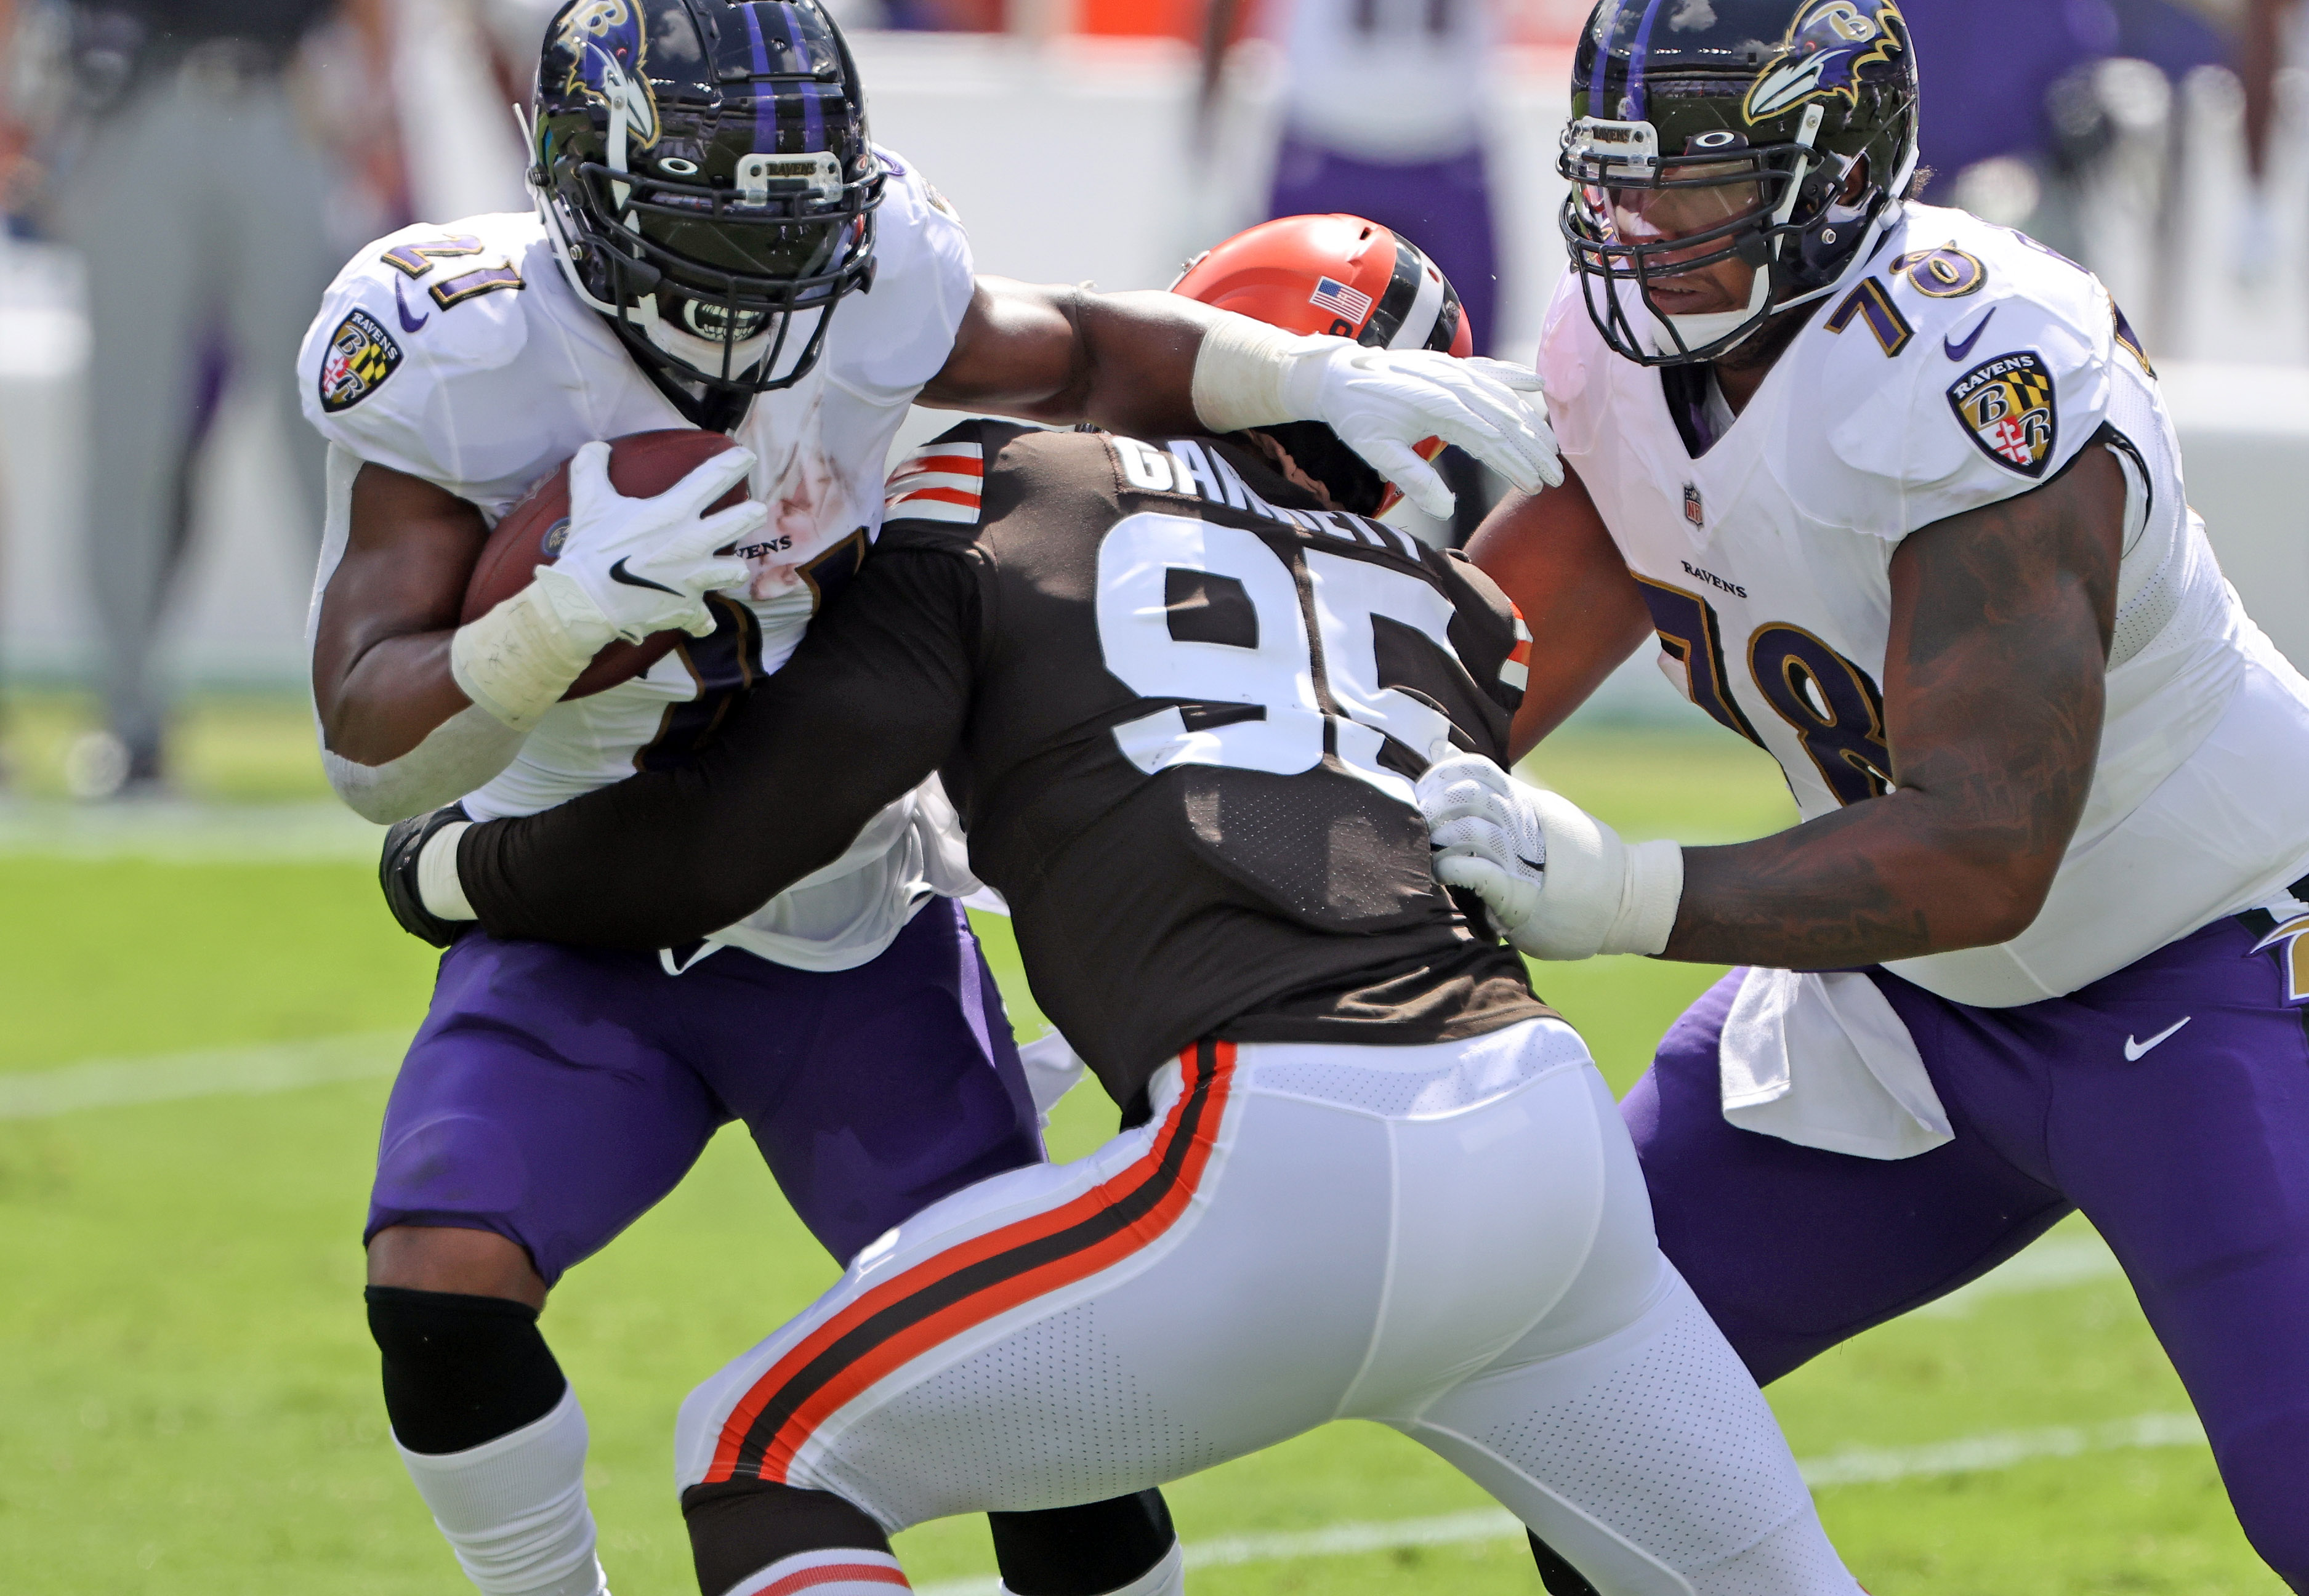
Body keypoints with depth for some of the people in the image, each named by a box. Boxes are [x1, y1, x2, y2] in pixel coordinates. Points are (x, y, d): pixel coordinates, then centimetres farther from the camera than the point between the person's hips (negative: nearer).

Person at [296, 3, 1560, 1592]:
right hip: (581, 943, -2)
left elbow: (1069, 354, 9)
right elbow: (375, 754, -26)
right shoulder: (460, 356, -23)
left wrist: (1323, 377, -6)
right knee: (440, 1286, -24)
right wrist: (573, 610, -43)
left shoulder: (868, 280, -15)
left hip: (857, 937, 2)